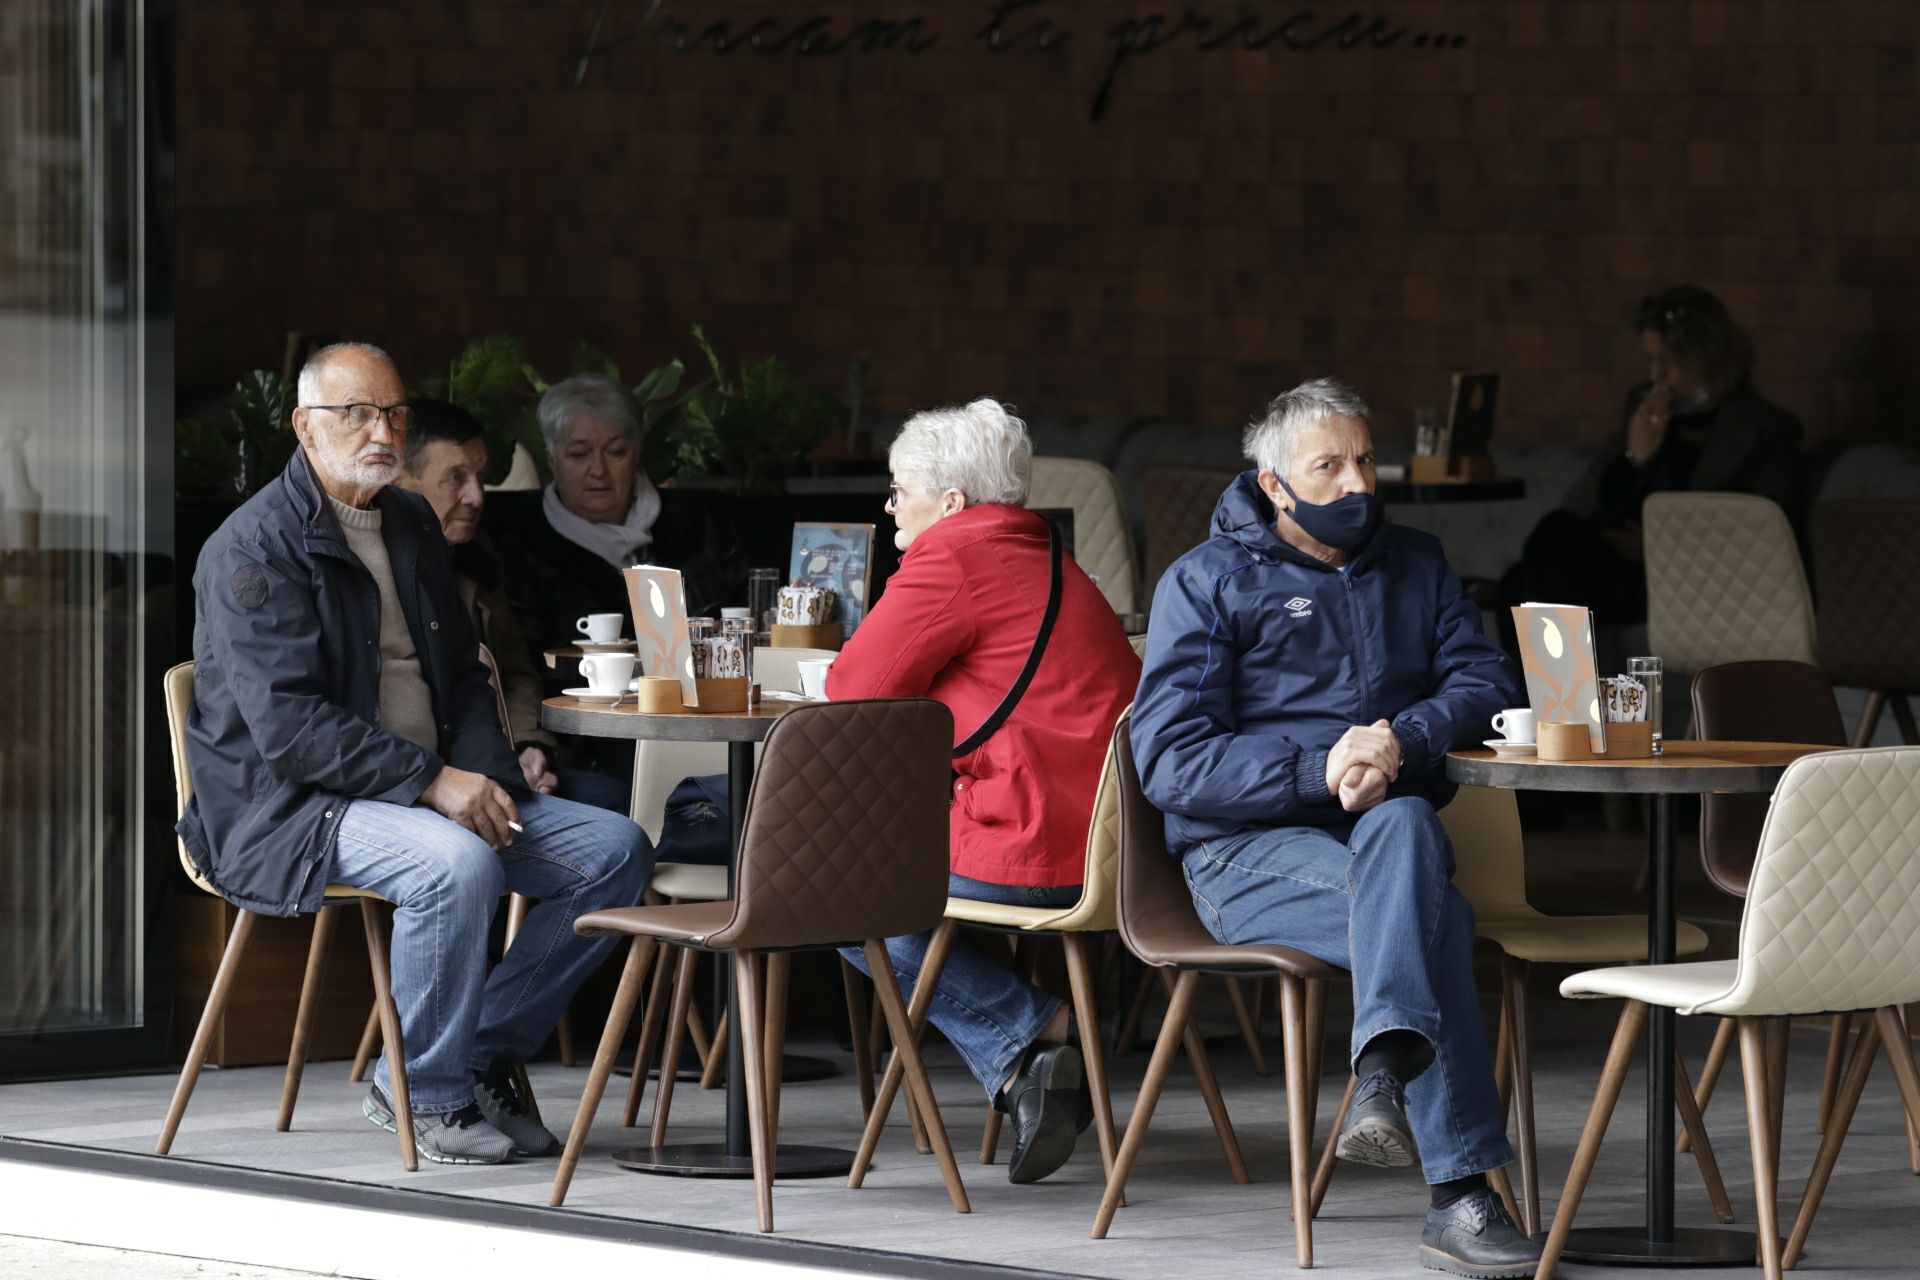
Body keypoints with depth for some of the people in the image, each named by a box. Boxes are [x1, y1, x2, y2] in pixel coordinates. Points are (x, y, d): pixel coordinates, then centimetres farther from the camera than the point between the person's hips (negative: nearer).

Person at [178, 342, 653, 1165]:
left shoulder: (412, 525, 16)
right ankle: (426, 1094, -17)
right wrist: (432, 783, -24)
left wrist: (481, 772, 0)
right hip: (289, 810, -8)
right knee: (457, 863, -36)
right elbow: (287, 724, -20)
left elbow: (462, 673, 22)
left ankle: (481, 1058, 0)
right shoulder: (254, 549, -11)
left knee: (616, 851, -7)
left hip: (435, 792, 8)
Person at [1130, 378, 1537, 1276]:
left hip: (1390, 827, 4)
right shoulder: (1206, 583, 6)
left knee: (1403, 826, -37)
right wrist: (1318, 771, -18)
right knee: (1437, 917, -34)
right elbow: (1169, 762, -5)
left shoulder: (1414, 567, 21)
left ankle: (1384, 1075, -53)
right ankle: (1459, 1191, -44)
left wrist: (1402, 740, -12)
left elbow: (1484, 683, 10)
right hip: (1250, 849, -4)